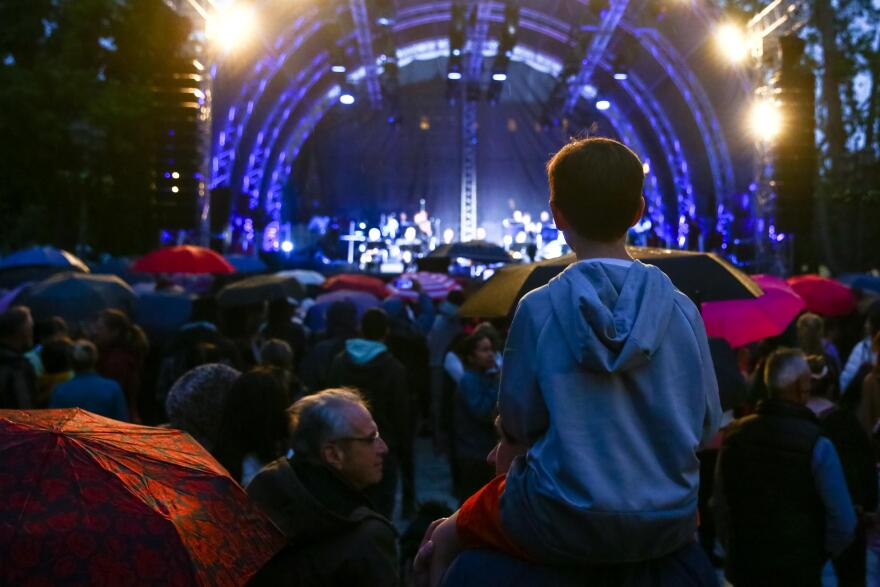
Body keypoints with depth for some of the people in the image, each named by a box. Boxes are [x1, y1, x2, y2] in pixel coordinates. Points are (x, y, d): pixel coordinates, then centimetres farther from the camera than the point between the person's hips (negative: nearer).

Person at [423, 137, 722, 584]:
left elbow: (519, 423, -5)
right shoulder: (682, 310, -7)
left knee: (446, 538, 25)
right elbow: (706, 427, 1)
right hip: (668, 529, 3)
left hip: (564, 529, -2)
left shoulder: (539, 308, -14)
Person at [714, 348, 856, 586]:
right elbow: (843, 523, -13)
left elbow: (720, 508, 5)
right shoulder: (816, 444, -15)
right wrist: (817, 556, 4)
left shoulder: (734, 434, -3)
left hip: (743, 568, 4)